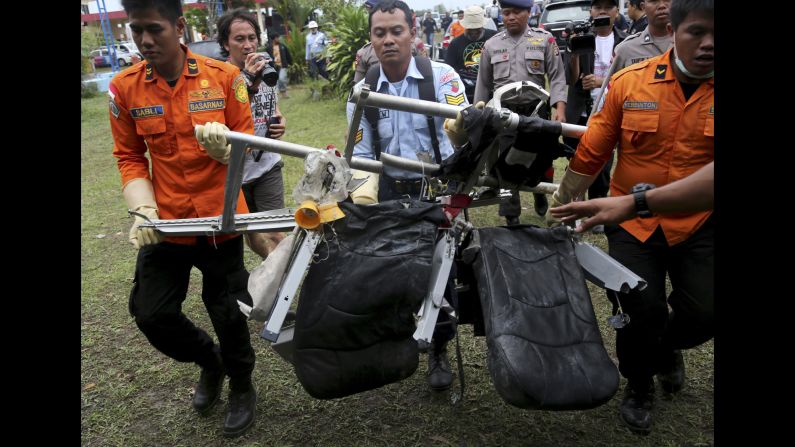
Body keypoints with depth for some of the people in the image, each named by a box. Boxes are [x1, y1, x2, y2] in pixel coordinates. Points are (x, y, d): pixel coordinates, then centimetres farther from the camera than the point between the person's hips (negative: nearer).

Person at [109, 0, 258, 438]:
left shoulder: (224, 76, -8)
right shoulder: (124, 88, -2)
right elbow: (130, 159, 4)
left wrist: (226, 146, -26)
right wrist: (144, 211, -9)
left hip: (219, 220, -2)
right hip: (165, 222, 3)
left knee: (227, 313, 7)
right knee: (151, 313, 5)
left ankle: (242, 387, 37)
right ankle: (210, 361, 37)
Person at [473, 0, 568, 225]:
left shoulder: (545, 39, 2)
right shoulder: (491, 44, 7)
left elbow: (557, 77, -1)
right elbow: (483, 84, 12)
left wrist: (560, 108, -14)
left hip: (536, 110, -1)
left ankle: (540, 194, 40)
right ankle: (511, 217, 16)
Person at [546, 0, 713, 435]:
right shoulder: (629, 83, -8)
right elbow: (591, 155, -1)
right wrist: (557, 212, 4)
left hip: (699, 225, 1)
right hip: (633, 222, -1)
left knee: (703, 313, -6)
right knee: (643, 311, -8)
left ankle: (666, 346, 33)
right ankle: (639, 384, 26)